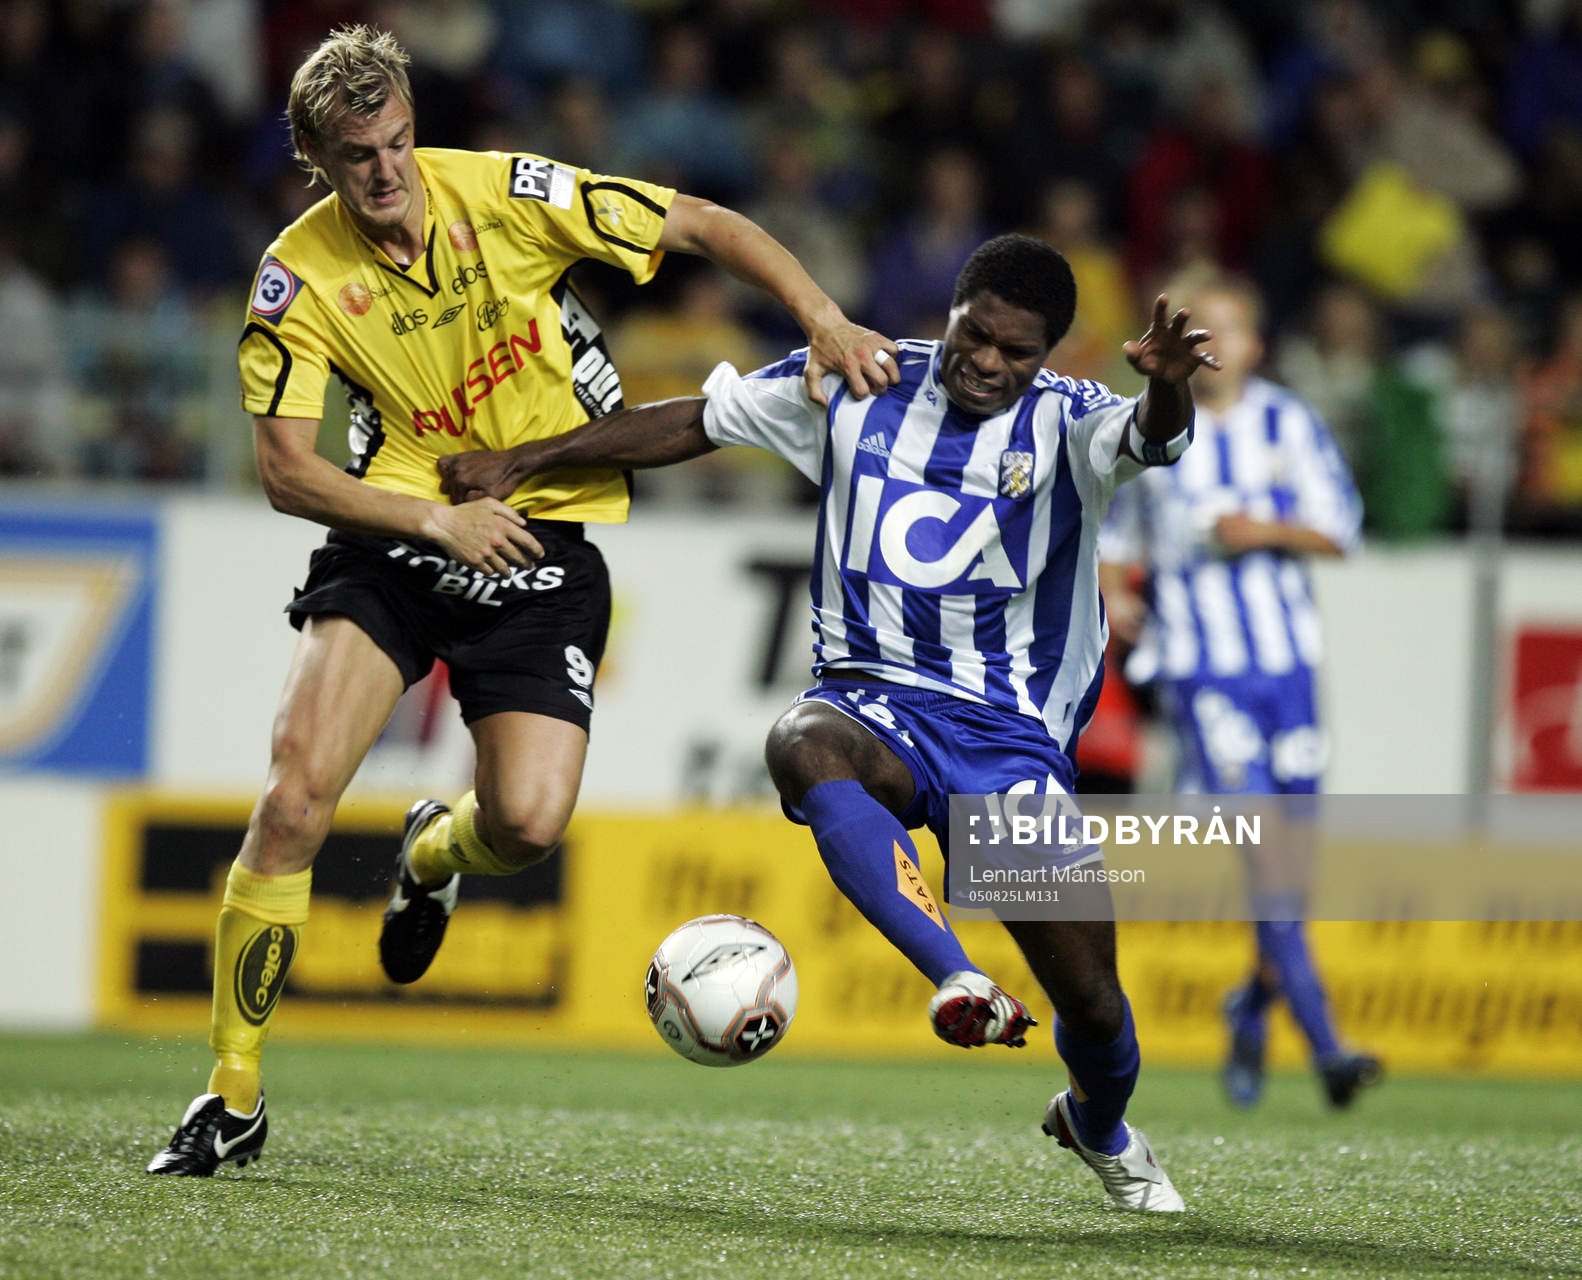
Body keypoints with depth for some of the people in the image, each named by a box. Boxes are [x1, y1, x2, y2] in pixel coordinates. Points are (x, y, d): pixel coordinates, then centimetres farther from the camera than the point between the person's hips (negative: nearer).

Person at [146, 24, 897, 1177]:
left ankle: (434, 854, 25)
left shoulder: (503, 194, -9)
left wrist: (826, 322, -13)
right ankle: (233, 1097, -5)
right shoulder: (301, 275, -7)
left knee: (529, 823, -18)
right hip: (391, 538, 0)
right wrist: (437, 520, -20)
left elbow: (705, 226, -2)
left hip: (546, 543, 0)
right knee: (296, 796, -18)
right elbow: (285, 473, -8)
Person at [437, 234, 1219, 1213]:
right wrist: (521, 463, 11)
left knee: (1093, 1007, -3)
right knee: (804, 748, -39)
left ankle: (1099, 1127, 37)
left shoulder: (1067, 425, -4)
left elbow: (1152, 439, -28)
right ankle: (962, 983, -54)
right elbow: (696, 422, 13)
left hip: (1013, 739, -1)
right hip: (873, 700, 1)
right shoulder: (858, 388, 3)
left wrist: (1166, 389, -53)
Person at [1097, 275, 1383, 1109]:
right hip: (1197, 664, -3)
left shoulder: (1288, 424, 6)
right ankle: (1323, 1046, -20)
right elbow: (1116, 530, 17)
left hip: (1284, 658, 3)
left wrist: (1270, 532, -11)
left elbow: (1340, 529, 6)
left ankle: (1255, 1007, 31)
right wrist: (1117, 593, -1)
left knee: (1297, 843, 3)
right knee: (1262, 836, -16)